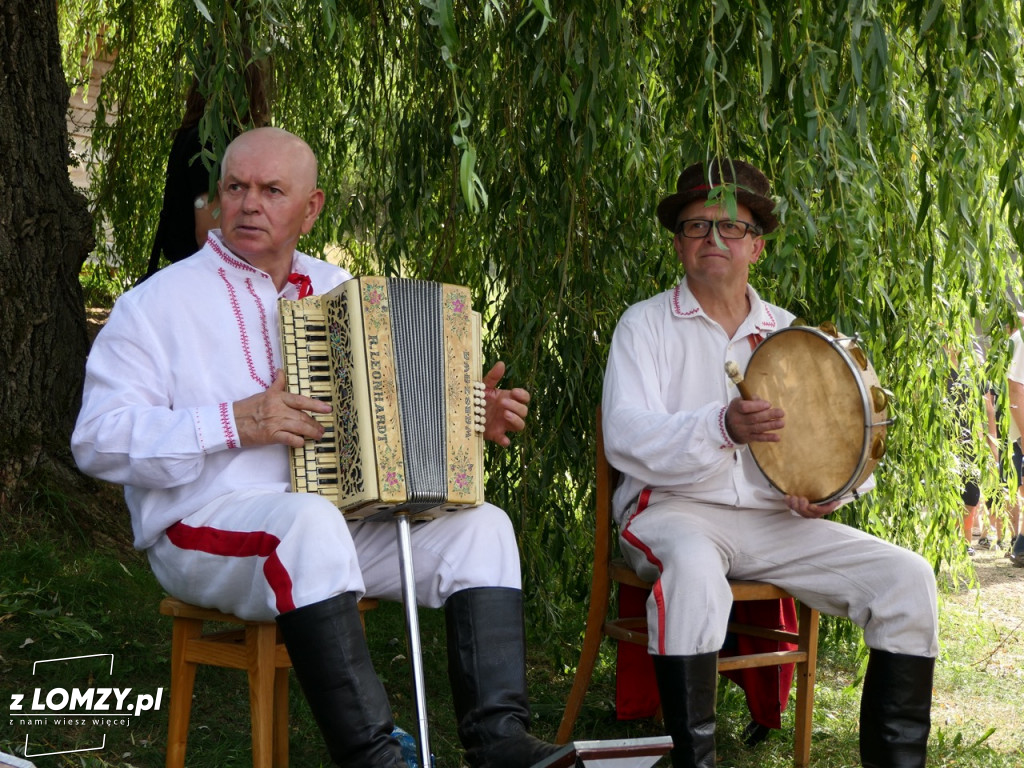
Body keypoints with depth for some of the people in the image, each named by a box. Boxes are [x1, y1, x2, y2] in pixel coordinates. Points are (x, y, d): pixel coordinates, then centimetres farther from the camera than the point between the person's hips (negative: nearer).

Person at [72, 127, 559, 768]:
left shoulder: (338, 290, 18)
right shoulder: (159, 302, 1)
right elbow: (98, 441, -9)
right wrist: (236, 424, -18)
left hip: (346, 514, 6)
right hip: (207, 530, -6)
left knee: (481, 525, -13)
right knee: (312, 521, -37)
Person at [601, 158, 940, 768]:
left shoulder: (785, 332, 16)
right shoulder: (647, 324, 3)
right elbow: (625, 438, -11)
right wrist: (723, 427, -29)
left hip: (773, 518, 5)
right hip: (672, 511, -4)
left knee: (907, 577, -14)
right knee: (694, 568, -40)